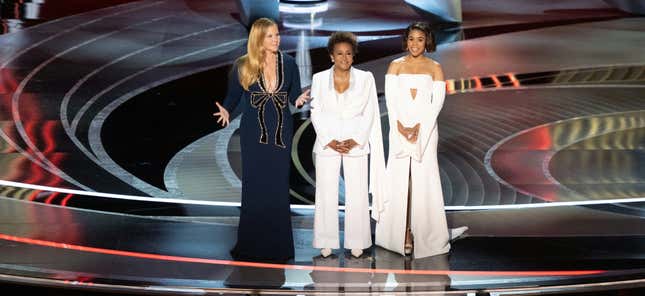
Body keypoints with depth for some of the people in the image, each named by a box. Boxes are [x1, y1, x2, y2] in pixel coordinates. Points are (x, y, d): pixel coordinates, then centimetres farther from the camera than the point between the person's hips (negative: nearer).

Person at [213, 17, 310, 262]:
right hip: (253, 133, -1)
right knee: (254, 186, 3)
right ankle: (251, 244, 15)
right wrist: (226, 111, -15)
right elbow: (233, 96, 5)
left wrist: (299, 100, -15)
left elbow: (295, 94, 7)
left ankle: (277, 244, 14)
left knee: (278, 186, 4)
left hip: (281, 132, 1)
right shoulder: (242, 66, -1)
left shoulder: (288, 63, 3)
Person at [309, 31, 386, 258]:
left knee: (357, 195, 0)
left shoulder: (365, 78, 3)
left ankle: (356, 242, 10)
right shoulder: (319, 79, 4)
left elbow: (370, 113, 1)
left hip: (356, 143, 0)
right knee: (326, 194, 2)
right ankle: (326, 242, 12)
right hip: (327, 143, 0)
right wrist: (330, 141, -10)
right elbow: (316, 114, 1)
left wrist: (355, 141, -10)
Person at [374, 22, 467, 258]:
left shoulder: (435, 68, 6)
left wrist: (419, 127, -12)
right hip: (399, 129, 1)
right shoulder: (395, 65, 8)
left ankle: (425, 235, 5)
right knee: (399, 179, -1)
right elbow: (390, 98, 0)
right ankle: (402, 233, 5)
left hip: (425, 129, -1)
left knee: (424, 180, -2)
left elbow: (438, 101, -1)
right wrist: (401, 127, -12)